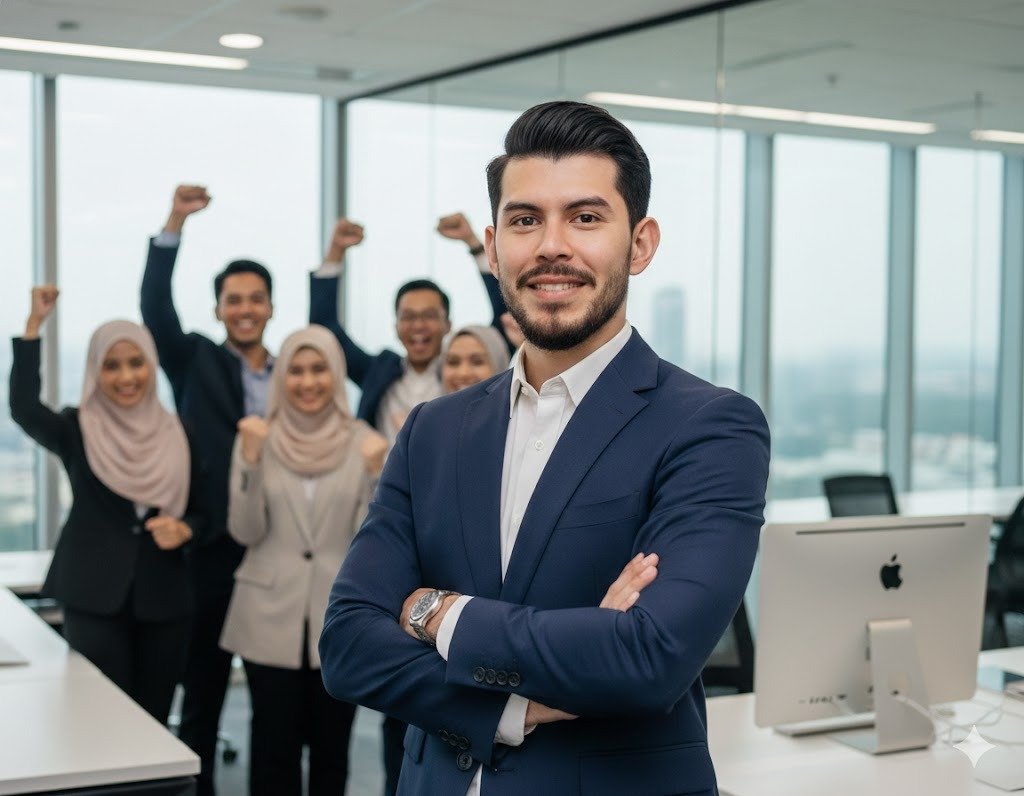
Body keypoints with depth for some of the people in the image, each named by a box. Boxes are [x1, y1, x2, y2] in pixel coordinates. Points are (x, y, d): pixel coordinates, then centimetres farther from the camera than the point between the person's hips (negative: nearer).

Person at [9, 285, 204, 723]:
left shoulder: (176, 434, 6)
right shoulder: (77, 429, -1)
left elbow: (200, 511, 11)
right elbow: (23, 407, -22)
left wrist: (183, 530, -12)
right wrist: (35, 323, -26)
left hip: (164, 602, 3)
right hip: (95, 600, -2)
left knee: (155, 721, 9)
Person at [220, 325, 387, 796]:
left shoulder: (362, 441, 1)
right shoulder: (258, 439, 1)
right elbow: (245, 532, -5)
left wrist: (376, 473, -19)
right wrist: (250, 458, -16)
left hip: (340, 617, 1)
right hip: (271, 617, 0)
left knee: (331, 744, 9)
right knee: (274, 745, 2)